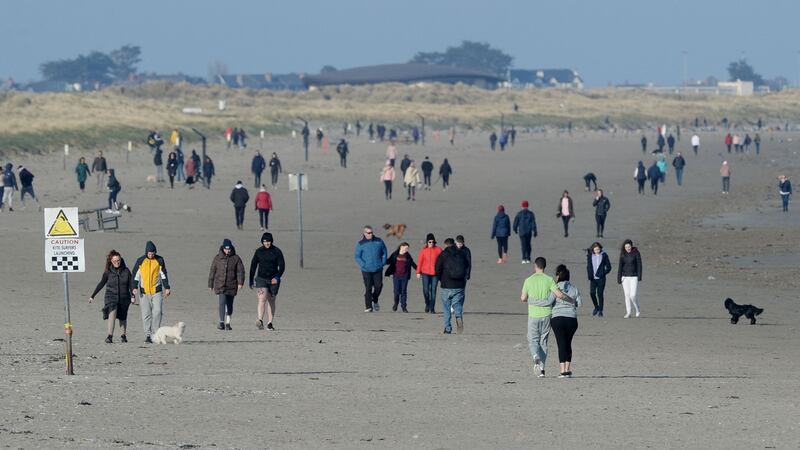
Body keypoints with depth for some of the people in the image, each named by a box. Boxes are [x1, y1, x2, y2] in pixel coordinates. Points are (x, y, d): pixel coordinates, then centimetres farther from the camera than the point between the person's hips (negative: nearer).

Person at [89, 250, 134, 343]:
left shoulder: (126, 271, 1)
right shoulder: (108, 272, 1)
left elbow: (131, 284, 1)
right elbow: (101, 284, 8)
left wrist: (132, 296, -11)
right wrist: (92, 296, 9)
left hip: (123, 298, 2)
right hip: (111, 297, -2)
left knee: (123, 318, 10)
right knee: (112, 314, -22)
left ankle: (123, 335, 28)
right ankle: (110, 336, -27)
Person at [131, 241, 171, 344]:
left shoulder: (159, 260, 3)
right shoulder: (140, 261, 2)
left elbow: (163, 274, 7)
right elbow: (135, 275, 3)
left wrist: (167, 288, 3)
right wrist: (135, 288, -8)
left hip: (157, 291, 0)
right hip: (144, 292, 0)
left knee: (157, 312, -11)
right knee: (146, 315, -1)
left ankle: (155, 334, -3)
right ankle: (148, 335, 3)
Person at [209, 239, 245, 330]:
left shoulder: (236, 258, 3)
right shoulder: (217, 258, 4)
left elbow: (240, 271, -2)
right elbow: (212, 272, 9)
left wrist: (240, 283, -16)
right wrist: (211, 285, 10)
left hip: (231, 285, 1)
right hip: (219, 284, -1)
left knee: (229, 305, 8)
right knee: (222, 303, -16)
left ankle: (227, 323, 18)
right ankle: (221, 322, -20)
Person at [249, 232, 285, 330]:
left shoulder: (277, 251, 0)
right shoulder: (258, 251, 3)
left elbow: (282, 266, -3)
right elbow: (253, 266, 9)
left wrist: (277, 277, -18)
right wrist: (251, 280, 9)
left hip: (273, 280, 1)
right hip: (261, 278, -1)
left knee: (271, 301, 8)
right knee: (262, 299, -20)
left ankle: (270, 323, 17)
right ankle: (260, 320, -34)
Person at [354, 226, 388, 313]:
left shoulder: (379, 241, 5)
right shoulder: (361, 244, -3)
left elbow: (384, 252, 17)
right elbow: (356, 256, -2)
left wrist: (383, 262, 6)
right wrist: (363, 265, -13)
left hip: (378, 269, 2)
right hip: (366, 270, -2)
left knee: (378, 286, -2)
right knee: (368, 288, -6)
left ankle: (375, 301, 26)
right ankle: (368, 307, -3)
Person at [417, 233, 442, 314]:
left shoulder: (438, 250, 2)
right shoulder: (423, 250, 2)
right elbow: (420, 261, 5)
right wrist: (418, 272, 1)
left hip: (435, 273, 0)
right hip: (425, 273, 0)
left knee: (433, 290, -1)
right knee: (426, 290, -5)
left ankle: (432, 308, 4)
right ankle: (427, 304, 20)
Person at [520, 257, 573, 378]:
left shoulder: (528, 280, -3)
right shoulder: (549, 280, -4)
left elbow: (523, 299, 0)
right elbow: (559, 295, -12)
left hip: (533, 315, -1)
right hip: (546, 314, 1)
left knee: (533, 340, 7)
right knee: (543, 341, 11)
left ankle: (536, 357, -23)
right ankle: (542, 368, 9)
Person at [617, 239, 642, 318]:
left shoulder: (636, 253, -6)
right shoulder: (623, 254, 4)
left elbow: (639, 265, -7)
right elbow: (620, 266, 5)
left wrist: (639, 277, -13)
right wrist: (618, 278, 0)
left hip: (634, 277, -4)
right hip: (625, 277, 4)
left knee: (633, 295, -10)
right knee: (627, 295, 3)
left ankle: (637, 310, 13)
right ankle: (628, 313, 7)